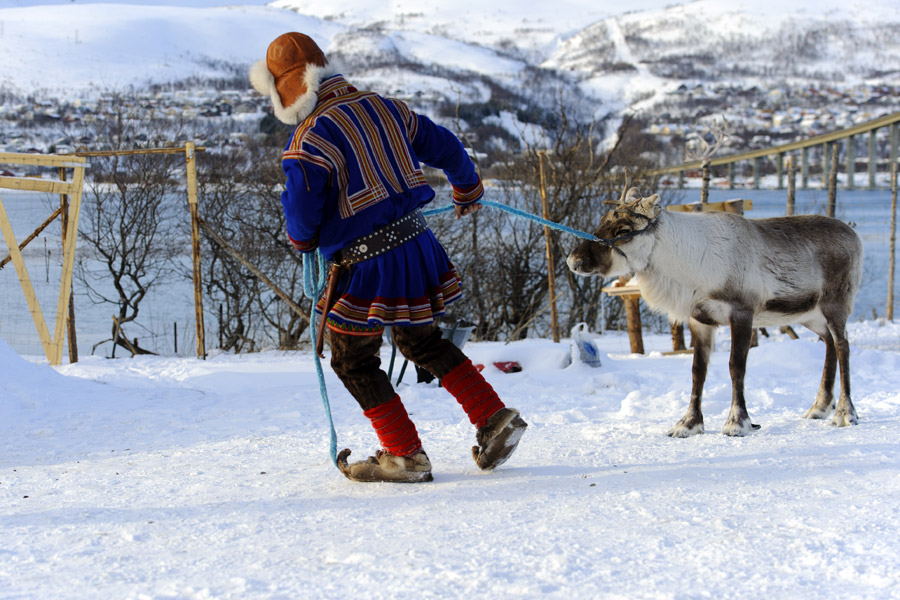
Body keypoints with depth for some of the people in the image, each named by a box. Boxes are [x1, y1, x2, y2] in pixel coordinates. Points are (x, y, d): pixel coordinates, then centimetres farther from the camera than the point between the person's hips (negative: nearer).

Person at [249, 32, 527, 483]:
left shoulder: (311, 137, -15)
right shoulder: (383, 107, 7)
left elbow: (301, 209, -18)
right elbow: (444, 145, 17)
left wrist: (302, 240, 7)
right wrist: (467, 190, 36)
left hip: (367, 267, -7)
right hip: (417, 244, 7)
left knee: (353, 361, 9)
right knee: (423, 343, 24)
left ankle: (405, 455, 10)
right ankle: (493, 417, 18)